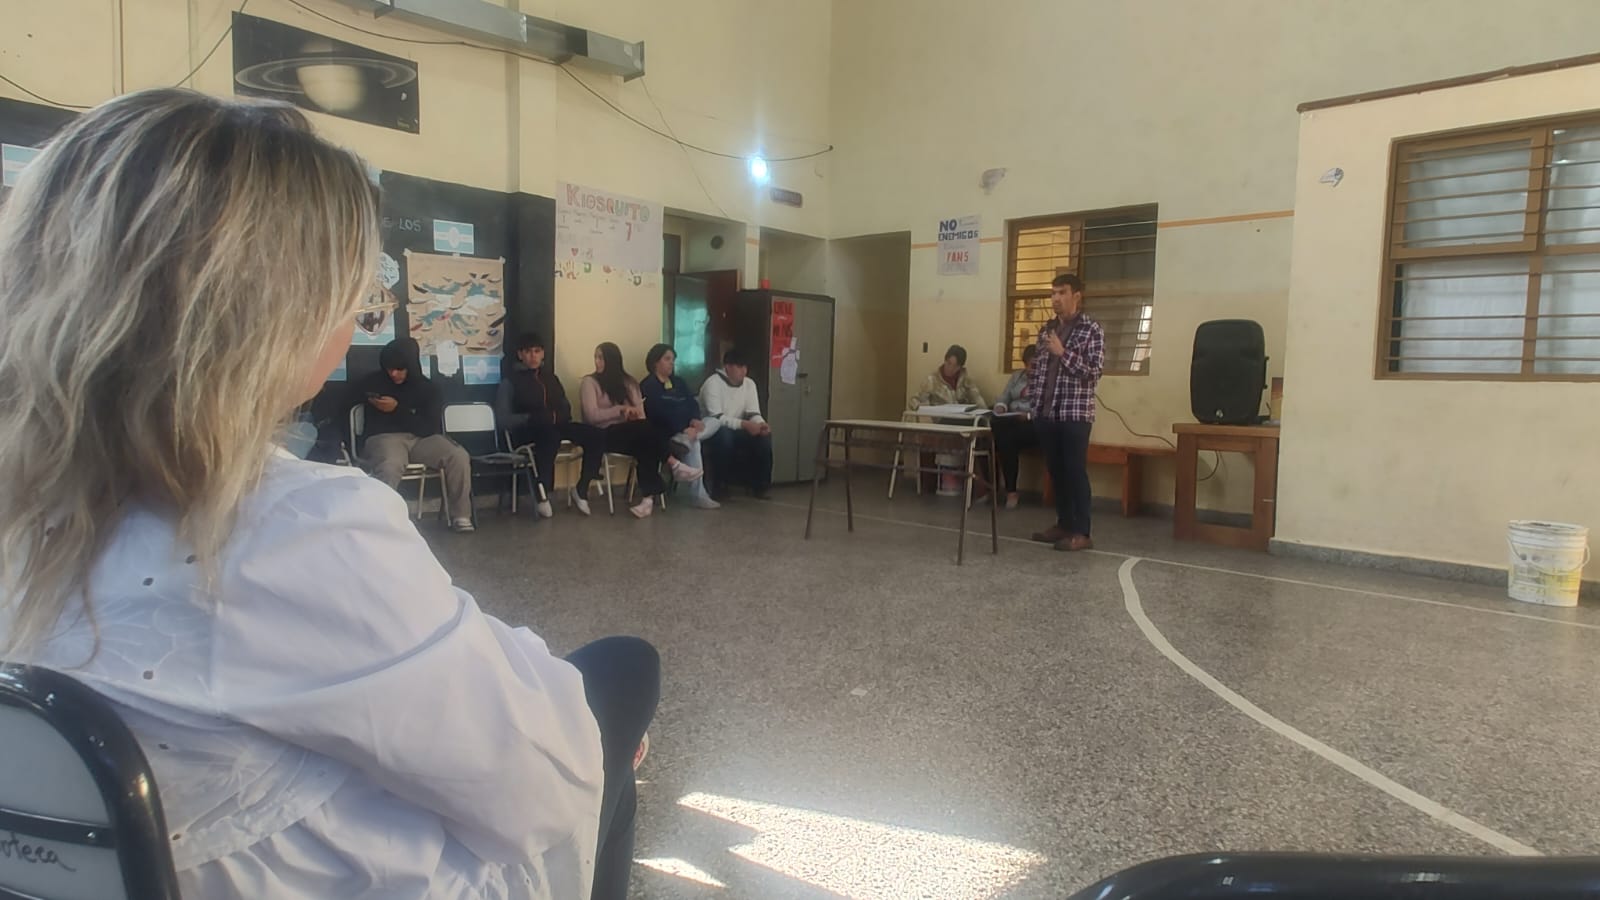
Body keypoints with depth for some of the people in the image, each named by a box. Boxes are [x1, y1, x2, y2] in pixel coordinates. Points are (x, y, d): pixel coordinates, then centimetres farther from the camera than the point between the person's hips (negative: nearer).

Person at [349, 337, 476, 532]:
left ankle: (460, 516, -13)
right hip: (385, 437, -1)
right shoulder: (375, 381, 11)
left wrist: (398, 410, -10)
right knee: (390, 466, -40)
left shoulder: (428, 388, 8)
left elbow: (431, 428, -4)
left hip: (421, 438, 2)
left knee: (459, 456, -27)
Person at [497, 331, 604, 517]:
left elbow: (566, 408, 18)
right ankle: (543, 493, -32)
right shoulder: (510, 380, 2)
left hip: (554, 426, 5)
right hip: (525, 431, -5)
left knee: (596, 436, -19)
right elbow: (503, 418, -6)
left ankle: (581, 489, -10)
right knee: (550, 434, -41)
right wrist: (534, 418, -18)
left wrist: (556, 416, -4)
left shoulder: (550, 377, 19)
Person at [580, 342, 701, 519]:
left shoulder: (628, 382, 17)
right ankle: (674, 464, -26)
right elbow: (592, 416, -11)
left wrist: (634, 412, -15)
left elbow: (640, 413, 8)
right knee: (645, 428, -31)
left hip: (632, 433, 4)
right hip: (605, 435, -4)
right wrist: (621, 409, -16)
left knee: (646, 446, -32)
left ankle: (649, 497, -39)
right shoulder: (589, 382, 2)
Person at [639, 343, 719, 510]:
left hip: (686, 428, 8)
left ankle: (685, 440, -37)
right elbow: (660, 413, -17)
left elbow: (692, 403, 8)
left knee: (715, 422, -11)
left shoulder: (678, 382, 20)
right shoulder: (648, 385, -4)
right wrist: (684, 429, -25)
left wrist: (695, 420, -15)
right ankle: (698, 495, -35)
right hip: (665, 434, -8)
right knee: (694, 444, -33)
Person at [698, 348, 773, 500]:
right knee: (724, 435, -40)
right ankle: (719, 487, -22)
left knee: (764, 435, -20)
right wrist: (744, 424, -37)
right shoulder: (713, 383, -18)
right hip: (712, 432, -6)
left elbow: (753, 413, -2)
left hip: (736, 431, 6)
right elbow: (716, 418, -28)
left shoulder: (749, 384, 2)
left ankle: (759, 486, -7)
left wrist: (761, 424, -27)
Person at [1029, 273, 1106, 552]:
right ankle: (1063, 524, 21)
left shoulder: (1091, 330, -5)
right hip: (1046, 412, 6)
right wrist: (1032, 392, 11)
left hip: (1075, 413, -6)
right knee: (1056, 471, 11)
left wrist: (1063, 353, -19)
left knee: (1076, 471, -5)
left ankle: (1082, 532, 0)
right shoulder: (1047, 329, 13)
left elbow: (1094, 372, -12)